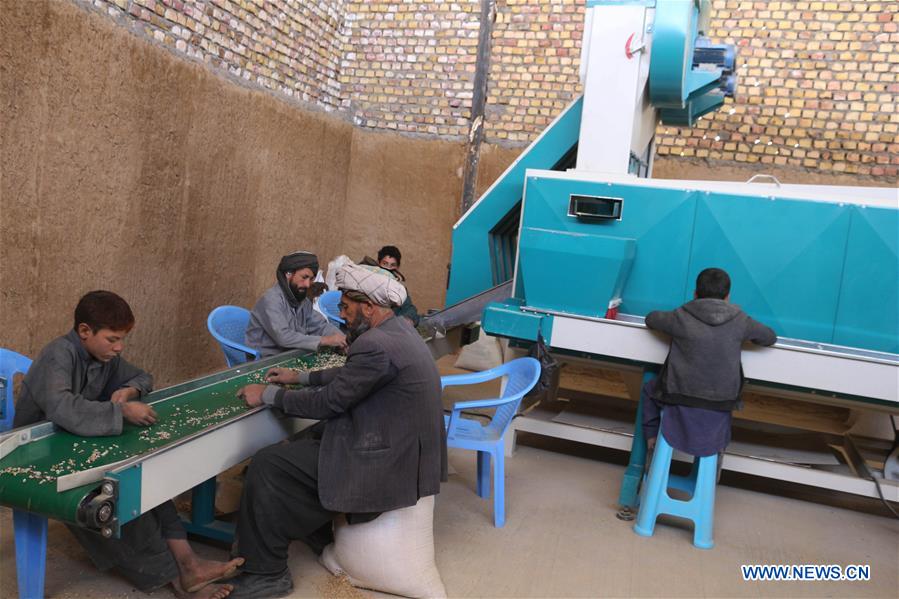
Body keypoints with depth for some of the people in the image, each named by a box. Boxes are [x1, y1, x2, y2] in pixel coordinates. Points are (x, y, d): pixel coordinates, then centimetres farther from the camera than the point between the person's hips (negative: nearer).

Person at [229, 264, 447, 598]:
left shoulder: (375, 345, -25)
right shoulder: (399, 328, 6)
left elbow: (328, 402, -17)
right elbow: (349, 376, 19)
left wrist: (268, 395, -5)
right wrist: (301, 377, 20)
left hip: (386, 463, -10)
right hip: (408, 448, 10)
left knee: (266, 466, -5)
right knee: (301, 442, 23)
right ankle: (320, 540, 34)